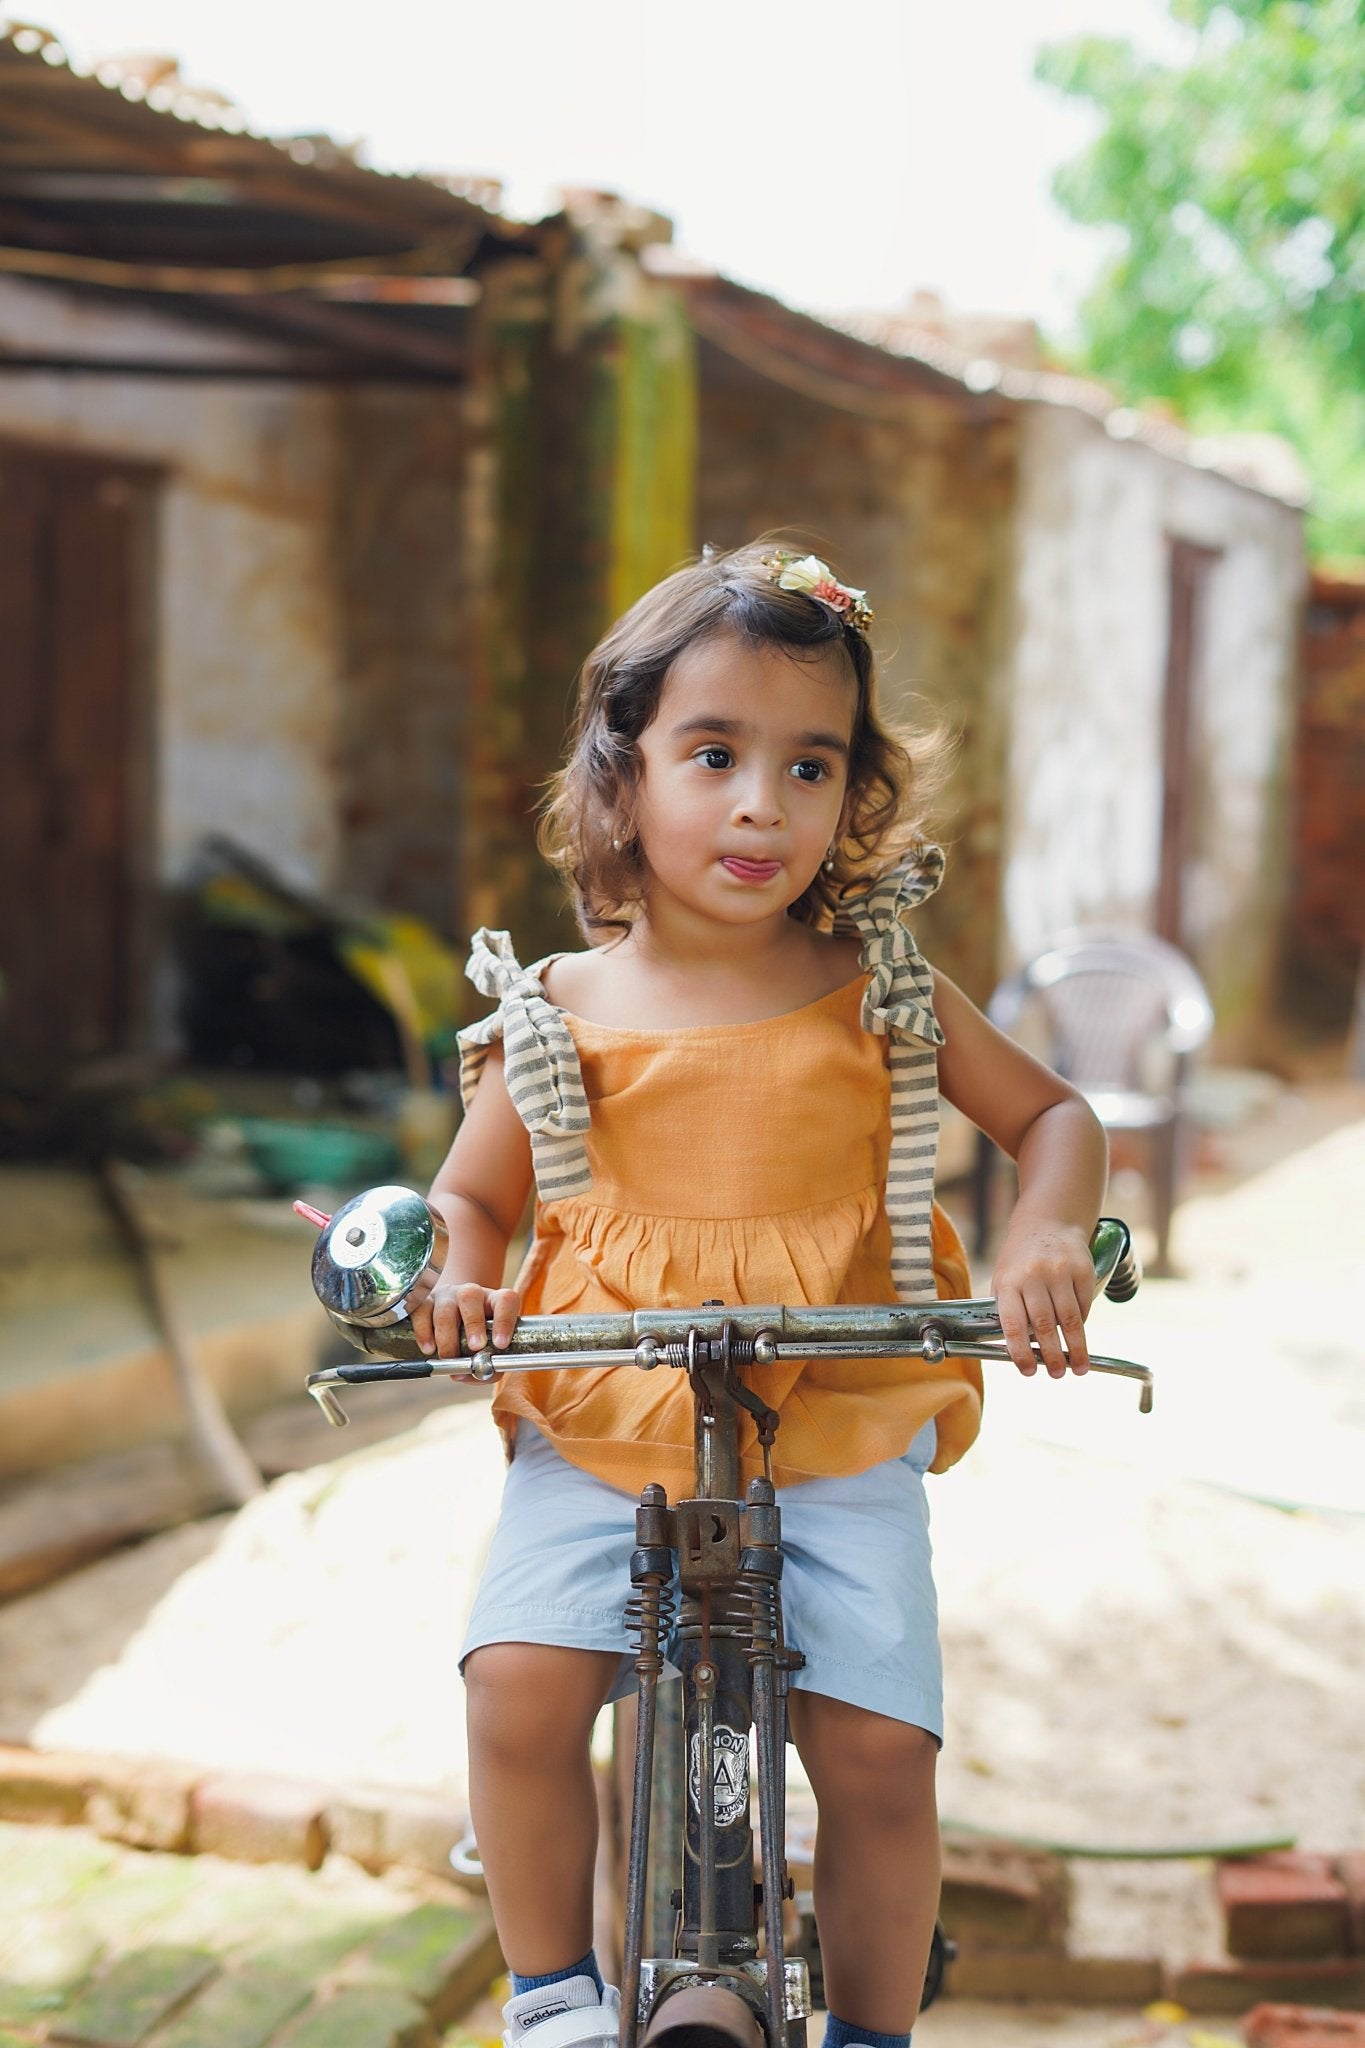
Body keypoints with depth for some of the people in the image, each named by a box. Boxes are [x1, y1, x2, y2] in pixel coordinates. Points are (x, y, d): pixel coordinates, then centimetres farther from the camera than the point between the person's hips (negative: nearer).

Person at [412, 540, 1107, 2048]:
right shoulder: (561, 1010, 1)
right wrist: (455, 1281, -12)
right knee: (519, 1686, -19)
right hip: (599, 1421, 0)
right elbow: (470, 1195, 11)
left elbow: (1051, 1114, 9)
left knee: (878, 1745, -11)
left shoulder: (879, 991, 2)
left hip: (840, 1426, 0)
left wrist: (1046, 1241, -11)